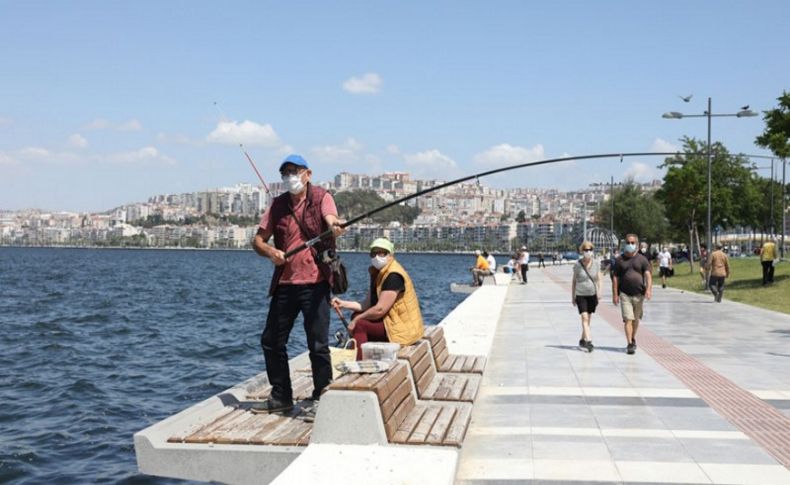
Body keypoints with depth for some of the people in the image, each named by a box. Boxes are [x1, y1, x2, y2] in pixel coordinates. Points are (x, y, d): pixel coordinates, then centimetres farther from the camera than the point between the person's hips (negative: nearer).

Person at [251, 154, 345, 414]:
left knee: (318, 345, -5)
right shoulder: (278, 204, 10)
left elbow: (332, 220, -24)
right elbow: (258, 239, 10)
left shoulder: (321, 197, -3)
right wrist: (270, 251, -12)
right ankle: (281, 397, 27)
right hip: (284, 283, 6)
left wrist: (335, 226, -49)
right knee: (271, 341, 12)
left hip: (314, 282, -6)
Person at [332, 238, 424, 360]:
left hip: (403, 328, -10)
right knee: (358, 315, 11)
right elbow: (367, 304, 10)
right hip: (393, 321, 10)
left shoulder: (394, 276, -18)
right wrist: (343, 303, 2)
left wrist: (356, 320, -13)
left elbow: (379, 309, -23)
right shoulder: (378, 274, 12)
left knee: (359, 325, -19)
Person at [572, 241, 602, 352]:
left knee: (588, 319, 11)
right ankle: (588, 341, -22)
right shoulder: (577, 265, -4)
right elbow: (574, 281, 4)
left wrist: (599, 291, -14)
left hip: (592, 294, 3)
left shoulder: (596, 264, 1)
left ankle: (582, 340, 27)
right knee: (584, 318, -14)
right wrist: (573, 297, 6)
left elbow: (599, 279, 2)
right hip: (581, 295, -3)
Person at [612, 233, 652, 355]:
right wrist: (615, 295, -3)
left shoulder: (642, 259, 3)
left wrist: (649, 289, -23)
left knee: (636, 319, 14)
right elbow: (615, 278, 4)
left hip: (639, 294, 1)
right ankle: (630, 344, -11)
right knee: (628, 319, -10)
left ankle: (633, 338, 36)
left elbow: (648, 275, -7)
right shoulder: (619, 260, 3)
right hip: (625, 294, -1)